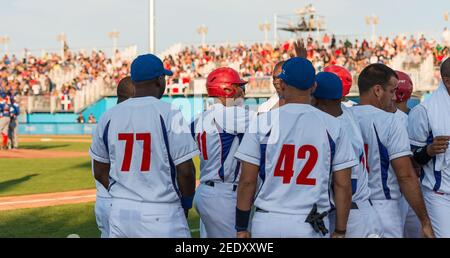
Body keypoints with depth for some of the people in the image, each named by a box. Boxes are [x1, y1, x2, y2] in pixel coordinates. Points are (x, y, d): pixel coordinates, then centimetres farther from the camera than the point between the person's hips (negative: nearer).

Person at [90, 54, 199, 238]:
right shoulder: (169, 114, -9)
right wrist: (186, 203, 6)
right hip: (161, 214, -5)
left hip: (120, 212, 5)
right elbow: (185, 170, -10)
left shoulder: (109, 117, 4)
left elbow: (100, 172, 11)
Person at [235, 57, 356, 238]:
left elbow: (247, 181, -2)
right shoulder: (333, 126, 2)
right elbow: (343, 185, 1)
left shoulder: (262, 123, -2)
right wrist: (340, 232, 9)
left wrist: (241, 228, 6)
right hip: (312, 227, 1)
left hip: (268, 223, 0)